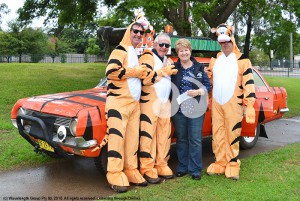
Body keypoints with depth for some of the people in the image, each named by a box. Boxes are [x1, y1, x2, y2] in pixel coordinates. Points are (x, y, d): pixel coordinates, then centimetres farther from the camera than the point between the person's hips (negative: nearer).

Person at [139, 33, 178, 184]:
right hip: (150, 102, -8)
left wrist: (174, 72, 9)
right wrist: (164, 71, -15)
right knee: (148, 137, -5)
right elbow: (145, 78, -21)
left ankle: (161, 165, 20)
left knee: (164, 136, 10)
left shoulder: (167, 61, 20)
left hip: (165, 103, 8)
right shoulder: (148, 57, -6)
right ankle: (147, 170, 1)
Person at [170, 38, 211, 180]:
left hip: (196, 109, 0)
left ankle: (195, 170, 11)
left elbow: (208, 85, 6)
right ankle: (182, 168, 21)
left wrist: (199, 91, -11)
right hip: (178, 109, 1)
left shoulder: (199, 67, 7)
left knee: (195, 140, 1)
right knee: (181, 139, 10)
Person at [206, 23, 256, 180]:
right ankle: (220, 162, 18)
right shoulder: (215, 59, 13)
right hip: (216, 104, 4)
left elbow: (248, 82, -6)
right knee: (217, 134, 7)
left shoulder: (242, 60, -1)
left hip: (233, 104, -4)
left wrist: (249, 105, -11)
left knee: (233, 134, 0)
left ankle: (233, 165, 12)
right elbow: (209, 79, 22)